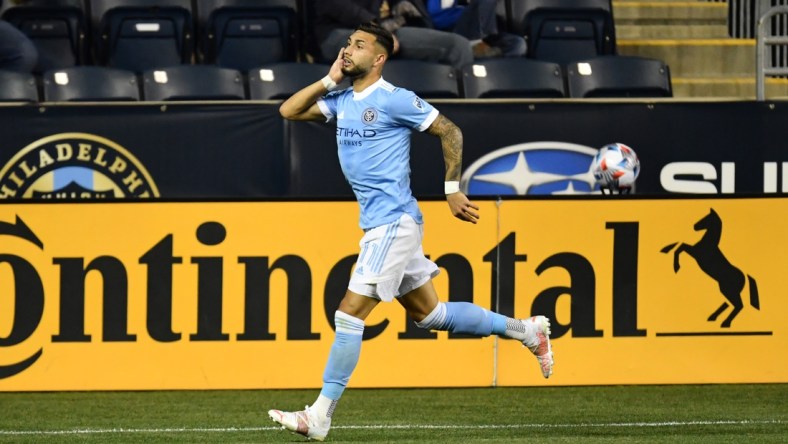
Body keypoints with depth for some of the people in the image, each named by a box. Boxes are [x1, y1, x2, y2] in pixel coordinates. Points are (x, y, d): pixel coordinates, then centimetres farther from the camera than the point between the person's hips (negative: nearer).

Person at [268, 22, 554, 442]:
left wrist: (452, 189, -7)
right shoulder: (342, 101, 12)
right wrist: (330, 80, 3)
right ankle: (526, 330, 28)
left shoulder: (394, 99, -10)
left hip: (394, 222, -9)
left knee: (349, 313, -11)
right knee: (430, 314, 15)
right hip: (379, 223, 9)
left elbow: (450, 131, -6)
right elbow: (288, 111, 10)